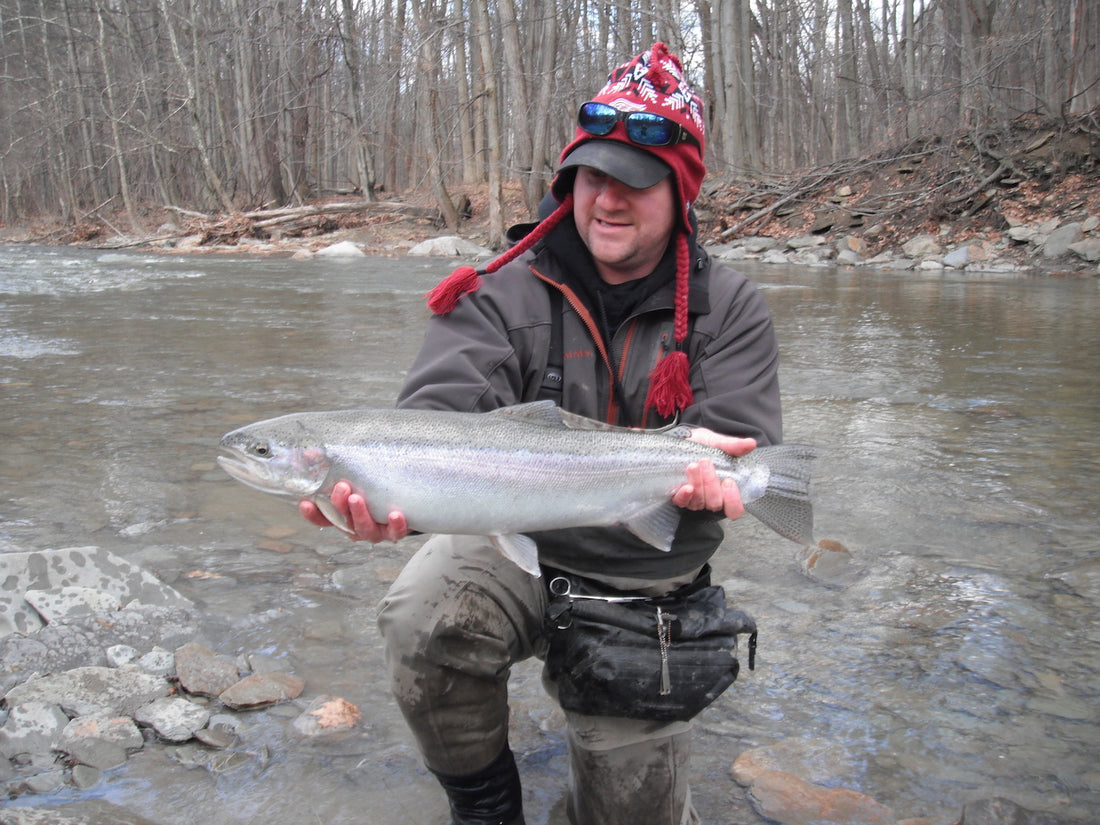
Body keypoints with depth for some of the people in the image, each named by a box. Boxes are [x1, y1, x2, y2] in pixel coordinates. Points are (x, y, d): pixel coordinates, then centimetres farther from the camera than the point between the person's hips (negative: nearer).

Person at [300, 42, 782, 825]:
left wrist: (700, 467, -34)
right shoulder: (506, 296, -7)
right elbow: (442, 411, -22)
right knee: (426, 614, -33)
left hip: (651, 586, 1)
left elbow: (743, 452, -8)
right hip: (516, 550, -1)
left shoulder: (729, 309, -2)